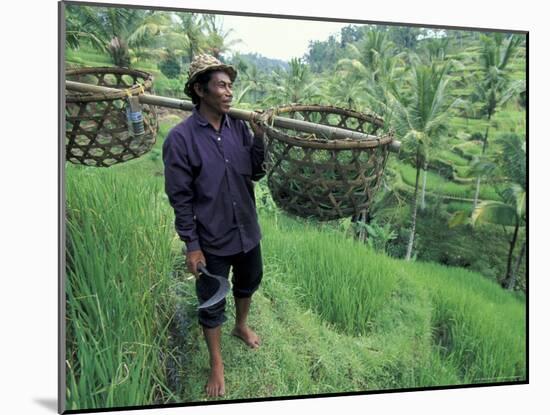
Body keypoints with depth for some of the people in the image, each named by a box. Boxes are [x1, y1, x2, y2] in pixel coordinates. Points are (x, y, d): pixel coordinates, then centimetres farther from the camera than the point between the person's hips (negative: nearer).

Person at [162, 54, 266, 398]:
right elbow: (180, 198, -15)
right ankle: (217, 364, 32)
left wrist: (259, 137, -14)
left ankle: (241, 326, 55)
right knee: (213, 304, 11)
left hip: (247, 230, 5)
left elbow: (256, 173, 1)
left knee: (248, 283, 26)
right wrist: (192, 245, -13)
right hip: (212, 240, -5)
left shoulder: (238, 126, -5)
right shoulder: (181, 138, -18)